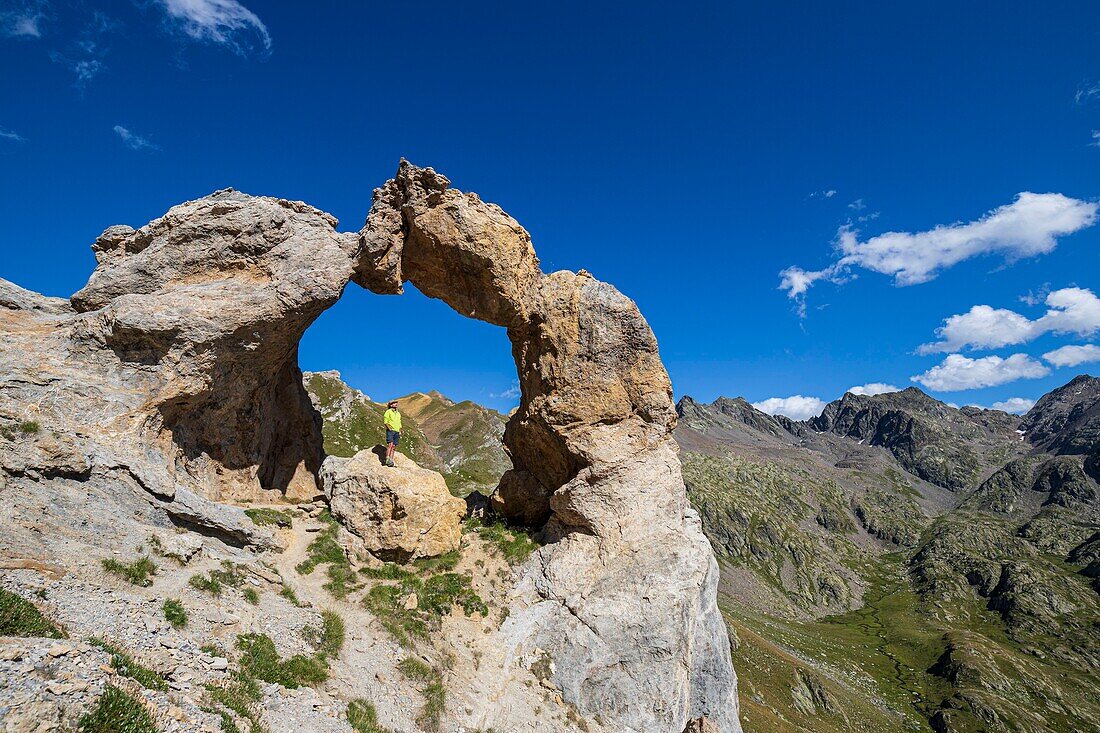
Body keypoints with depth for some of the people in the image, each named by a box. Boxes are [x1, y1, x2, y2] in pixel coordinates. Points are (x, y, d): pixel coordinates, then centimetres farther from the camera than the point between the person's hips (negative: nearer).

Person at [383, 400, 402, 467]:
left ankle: (391, 460, -5)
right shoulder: (388, 412, 3)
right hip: (390, 431, -6)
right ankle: (387, 459, -23)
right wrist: (389, 428, -16)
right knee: (390, 445, -19)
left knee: (394, 447, -1)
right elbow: (385, 421, -4)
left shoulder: (398, 413, 22)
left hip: (397, 432, 6)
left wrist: (400, 432, 13)